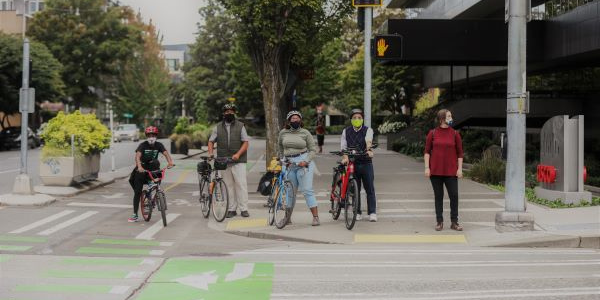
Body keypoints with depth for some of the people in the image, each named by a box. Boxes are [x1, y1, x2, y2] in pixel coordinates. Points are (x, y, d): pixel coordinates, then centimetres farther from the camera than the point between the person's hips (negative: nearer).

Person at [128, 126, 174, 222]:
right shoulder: (143, 145, -15)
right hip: (142, 169, -3)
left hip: (152, 167, 3)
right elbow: (138, 156, -29)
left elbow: (166, 153, -22)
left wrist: (170, 162, -43)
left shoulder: (159, 145, -7)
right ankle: (135, 215, 1)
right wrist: (139, 167, -48)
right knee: (137, 192, -7)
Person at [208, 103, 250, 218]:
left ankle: (244, 209, -4)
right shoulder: (218, 127, 11)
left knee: (241, 184, -8)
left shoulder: (240, 126, 5)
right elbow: (211, 141, 15)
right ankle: (232, 209, 9)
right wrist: (210, 153, -4)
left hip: (238, 161, -2)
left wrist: (238, 154, -14)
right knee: (229, 186, 4)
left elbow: (245, 142, 1)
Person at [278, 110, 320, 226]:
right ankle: (288, 217, 20)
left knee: (307, 190, -9)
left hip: (303, 162, -3)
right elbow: (280, 147, 25)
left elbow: (312, 150, 1)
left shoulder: (305, 133, 0)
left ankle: (316, 217, -9)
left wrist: (306, 161, -13)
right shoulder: (283, 133, 8)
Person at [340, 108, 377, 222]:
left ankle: (372, 212, 5)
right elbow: (344, 147, 6)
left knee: (370, 189, -1)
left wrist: (369, 149, -41)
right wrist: (345, 157, -13)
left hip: (366, 163, -1)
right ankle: (357, 213, 12)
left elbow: (368, 141, -20)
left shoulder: (368, 130, 1)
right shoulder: (346, 131, 8)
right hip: (352, 163, 1)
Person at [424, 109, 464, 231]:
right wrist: (427, 168, -3)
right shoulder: (432, 133, 2)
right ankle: (439, 222, 14)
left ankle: (454, 222, 8)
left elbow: (460, 153, 5)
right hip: (435, 171, 0)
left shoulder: (455, 134, 3)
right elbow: (427, 151, 3)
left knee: (454, 196, -2)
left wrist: (460, 169, -1)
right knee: (438, 196, 6)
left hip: (451, 171, 0)